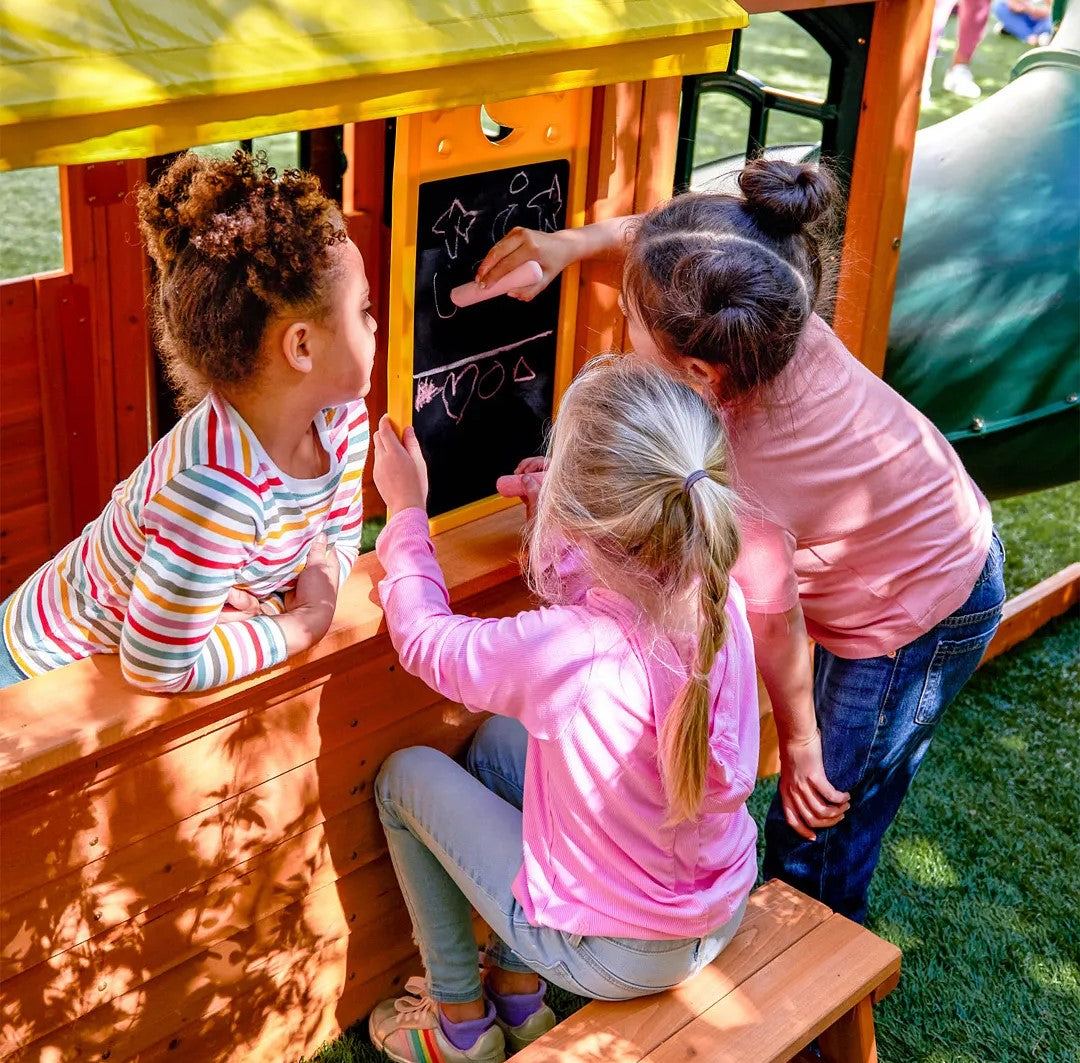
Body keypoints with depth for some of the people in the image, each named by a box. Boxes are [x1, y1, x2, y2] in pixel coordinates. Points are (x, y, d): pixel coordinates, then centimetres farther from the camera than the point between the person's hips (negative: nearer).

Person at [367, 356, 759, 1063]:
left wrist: (406, 508, -1)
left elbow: (423, 638, -13)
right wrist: (554, 517, 3)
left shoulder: (567, 652, -35)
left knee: (406, 774, 11)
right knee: (501, 736, 21)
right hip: (723, 915, 6)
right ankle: (520, 993, 33)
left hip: (617, 955, -6)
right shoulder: (719, 599, -17)